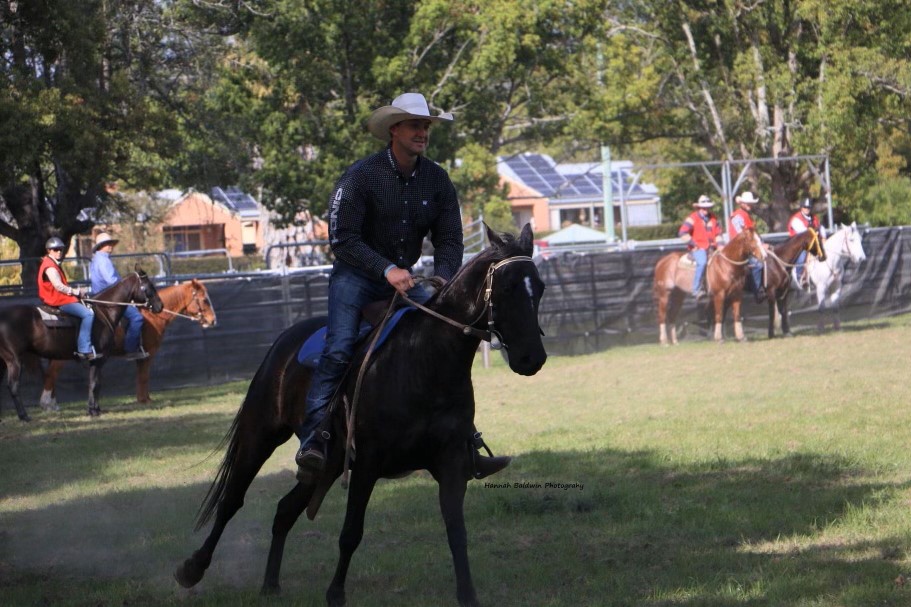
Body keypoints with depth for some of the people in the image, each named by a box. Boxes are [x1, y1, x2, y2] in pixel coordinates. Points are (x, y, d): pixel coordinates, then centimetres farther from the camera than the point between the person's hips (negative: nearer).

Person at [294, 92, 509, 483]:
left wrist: (443, 279, -18)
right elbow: (342, 238, -18)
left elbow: (450, 240, 2)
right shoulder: (361, 176, -14)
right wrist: (386, 269, -28)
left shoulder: (437, 180, 1)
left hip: (402, 280, 5)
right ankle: (312, 441, -32)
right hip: (355, 277, -5)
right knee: (339, 349, -25)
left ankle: (466, 446, -1)